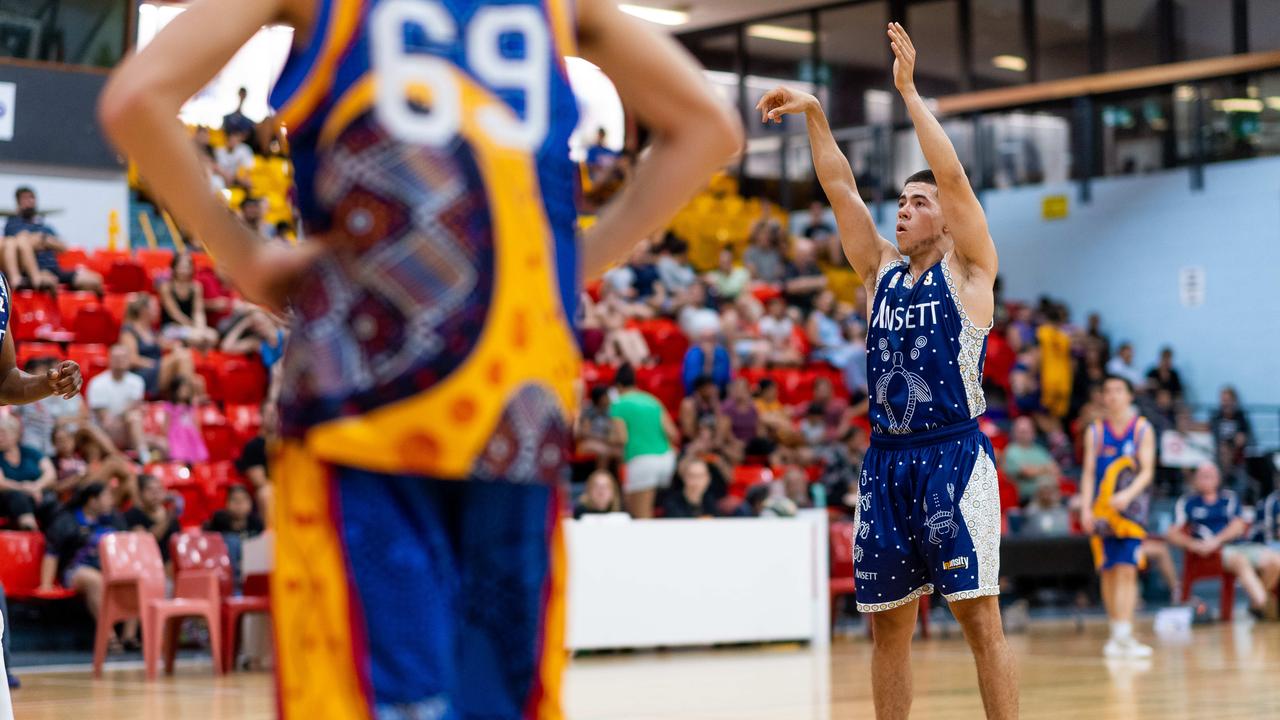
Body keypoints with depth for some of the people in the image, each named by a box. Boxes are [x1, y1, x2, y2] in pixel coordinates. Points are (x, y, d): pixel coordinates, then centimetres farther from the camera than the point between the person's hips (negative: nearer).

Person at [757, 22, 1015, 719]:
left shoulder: (968, 270, 0)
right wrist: (814, 114, 3)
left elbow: (952, 174, -11)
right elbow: (840, 188, 11)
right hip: (886, 459, 6)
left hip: (954, 458, -6)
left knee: (979, 616, -7)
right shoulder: (881, 271, 14)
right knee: (889, 623, 8)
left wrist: (908, 89, -10)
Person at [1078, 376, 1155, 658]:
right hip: (1102, 509, 2)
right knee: (1109, 572, 5)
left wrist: (1128, 494, -23)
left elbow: (1147, 470, -5)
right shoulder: (1095, 431, 7)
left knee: (1127, 571, -12)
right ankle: (1117, 632, 16)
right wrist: (1085, 508, -9)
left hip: (1131, 508, -2)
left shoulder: (1142, 429, 1)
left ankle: (1123, 636, -19)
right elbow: (1088, 472, 4)